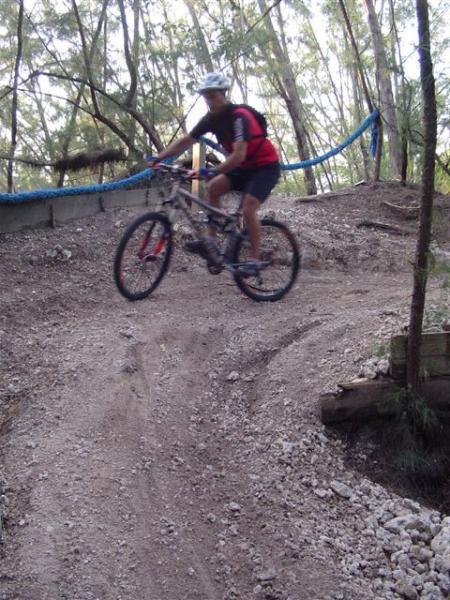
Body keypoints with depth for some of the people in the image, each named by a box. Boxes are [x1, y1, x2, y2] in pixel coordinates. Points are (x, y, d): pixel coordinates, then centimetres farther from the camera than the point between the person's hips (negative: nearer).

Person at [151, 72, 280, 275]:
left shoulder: (239, 115, -26)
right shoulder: (211, 118, -3)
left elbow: (239, 155, -36)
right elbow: (185, 141, -1)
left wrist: (211, 171, -45)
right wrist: (159, 157, -12)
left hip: (266, 166, -8)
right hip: (244, 167, 8)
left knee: (248, 209, -22)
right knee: (212, 188, -9)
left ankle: (254, 260, -8)